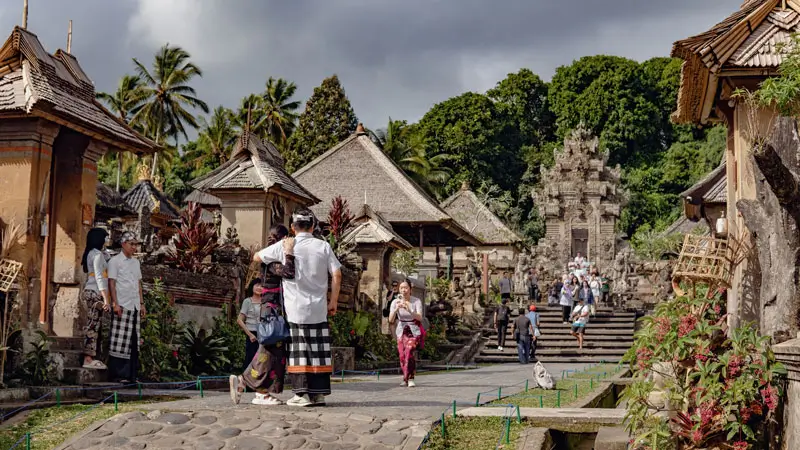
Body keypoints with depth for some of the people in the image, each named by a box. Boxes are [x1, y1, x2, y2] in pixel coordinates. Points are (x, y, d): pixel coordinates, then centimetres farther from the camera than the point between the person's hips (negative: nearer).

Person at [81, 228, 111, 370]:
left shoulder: (91, 254, 18)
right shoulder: (98, 254, -9)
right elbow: (99, 277, -17)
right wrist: (106, 298, -20)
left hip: (89, 292, 9)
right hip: (95, 294, -9)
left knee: (92, 326, 8)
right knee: (93, 326, -9)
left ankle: (89, 358, 9)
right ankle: (88, 359, -9)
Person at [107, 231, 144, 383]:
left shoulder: (136, 262, 17)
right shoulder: (115, 261, -2)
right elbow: (111, 283, -7)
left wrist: (142, 304, 15)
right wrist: (115, 304, -14)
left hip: (135, 307, 7)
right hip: (122, 306, -7)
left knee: (133, 342, 6)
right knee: (121, 342, -7)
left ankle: (131, 374, 10)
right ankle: (117, 374, -4)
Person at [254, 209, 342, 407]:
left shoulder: (284, 246, 0)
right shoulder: (323, 246, 2)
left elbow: (257, 257, 12)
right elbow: (336, 275, -1)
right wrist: (333, 301, 8)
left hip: (295, 309, -2)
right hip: (319, 309, 2)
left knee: (298, 352, 1)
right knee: (319, 351, 7)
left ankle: (302, 394, -1)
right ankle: (318, 393, 10)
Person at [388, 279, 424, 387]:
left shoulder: (417, 301, -9)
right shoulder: (395, 302, -4)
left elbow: (420, 318, -19)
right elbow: (390, 320, -10)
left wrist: (409, 310, -35)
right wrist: (396, 309, -27)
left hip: (413, 331, -3)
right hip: (401, 331, 3)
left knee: (409, 351, -23)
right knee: (402, 356, -4)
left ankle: (409, 379, -18)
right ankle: (409, 378, 14)